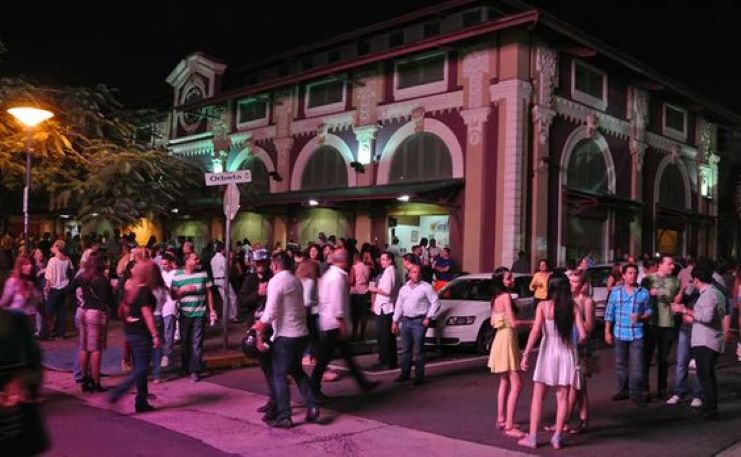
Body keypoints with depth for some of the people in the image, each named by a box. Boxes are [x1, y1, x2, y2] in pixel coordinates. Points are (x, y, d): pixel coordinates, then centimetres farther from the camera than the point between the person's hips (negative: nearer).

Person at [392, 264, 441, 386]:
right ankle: (405, 373, 21)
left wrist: (429, 317, -9)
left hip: (419, 321, -5)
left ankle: (419, 376, 3)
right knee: (405, 349, 11)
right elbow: (399, 305, 17)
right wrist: (395, 321, 14)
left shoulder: (426, 287, -4)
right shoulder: (404, 288, 13)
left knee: (418, 350, -4)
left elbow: (435, 302, -6)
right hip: (405, 321, 6)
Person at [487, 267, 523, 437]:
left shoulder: (495, 297, 10)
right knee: (516, 384, -10)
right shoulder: (506, 296, -15)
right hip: (508, 339, -10)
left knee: (505, 382, 20)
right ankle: (509, 426, -13)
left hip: (500, 338, 10)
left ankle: (501, 419, 27)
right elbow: (513, 322, -18)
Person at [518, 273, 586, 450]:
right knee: (562, 398, 10)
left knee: (538, 397, 7)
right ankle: (557, 438, 11)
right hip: (567, 353, 2)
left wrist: (526, 354, -11)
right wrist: (574, 343, 13)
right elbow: (582, 335, -7)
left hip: (547, 353, -2)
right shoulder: (573, 307, -2)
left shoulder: (543, 306, -6)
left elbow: (535, 332, -14)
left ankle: (532, 437, 8)